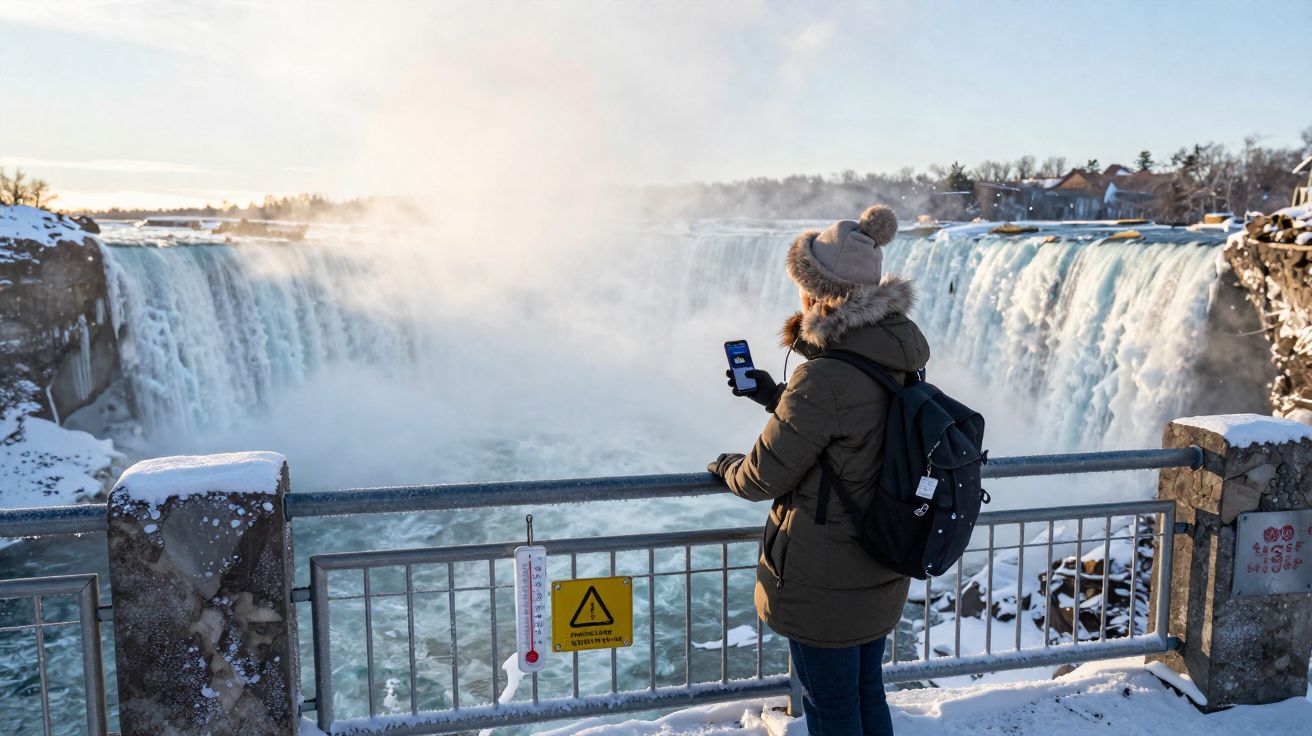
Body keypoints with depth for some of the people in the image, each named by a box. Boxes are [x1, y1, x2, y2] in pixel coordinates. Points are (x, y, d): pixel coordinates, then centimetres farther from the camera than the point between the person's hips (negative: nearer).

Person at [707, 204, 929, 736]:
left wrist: (725, 467, 3)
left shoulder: (824, 379, -29)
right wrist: (773, 395, 17)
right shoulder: (898, 361, -2)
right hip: (882, 572, 8)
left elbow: (766, 476, -18)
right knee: (868, 692, 25)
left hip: (824, 582, -8)